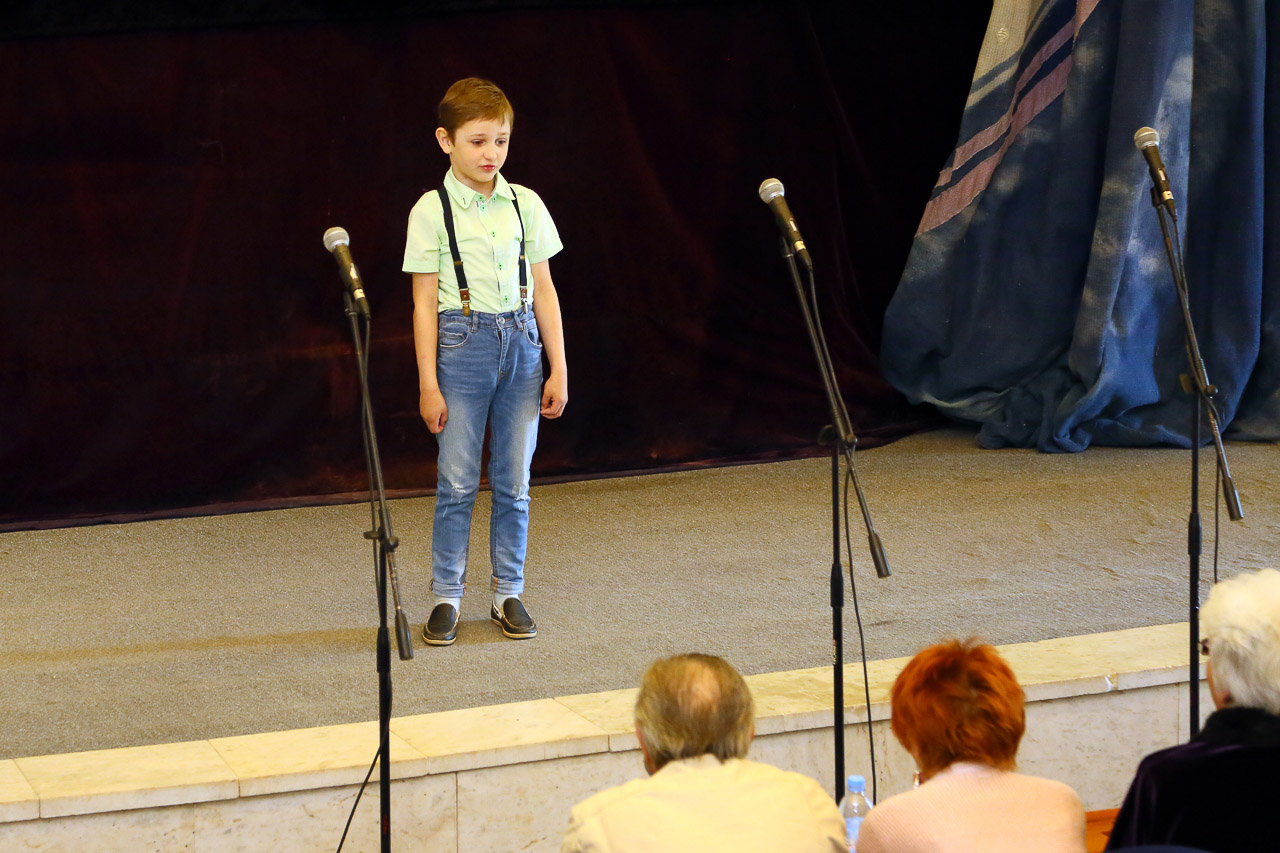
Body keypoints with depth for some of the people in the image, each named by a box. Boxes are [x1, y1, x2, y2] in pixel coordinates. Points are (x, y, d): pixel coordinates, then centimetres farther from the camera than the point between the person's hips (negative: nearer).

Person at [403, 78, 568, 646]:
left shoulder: (525, 205, 7)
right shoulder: (431, 211, -2)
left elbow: (543, 290, 10)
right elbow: (424, 301, -2)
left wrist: (558, 367, 7)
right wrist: (428, 382, -6)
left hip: (521, 342, 3)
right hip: (462, 341, -3)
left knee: (514, 480, 5)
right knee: (456, 481, -2)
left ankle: (509, 594, 15)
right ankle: (446, 598, 6)